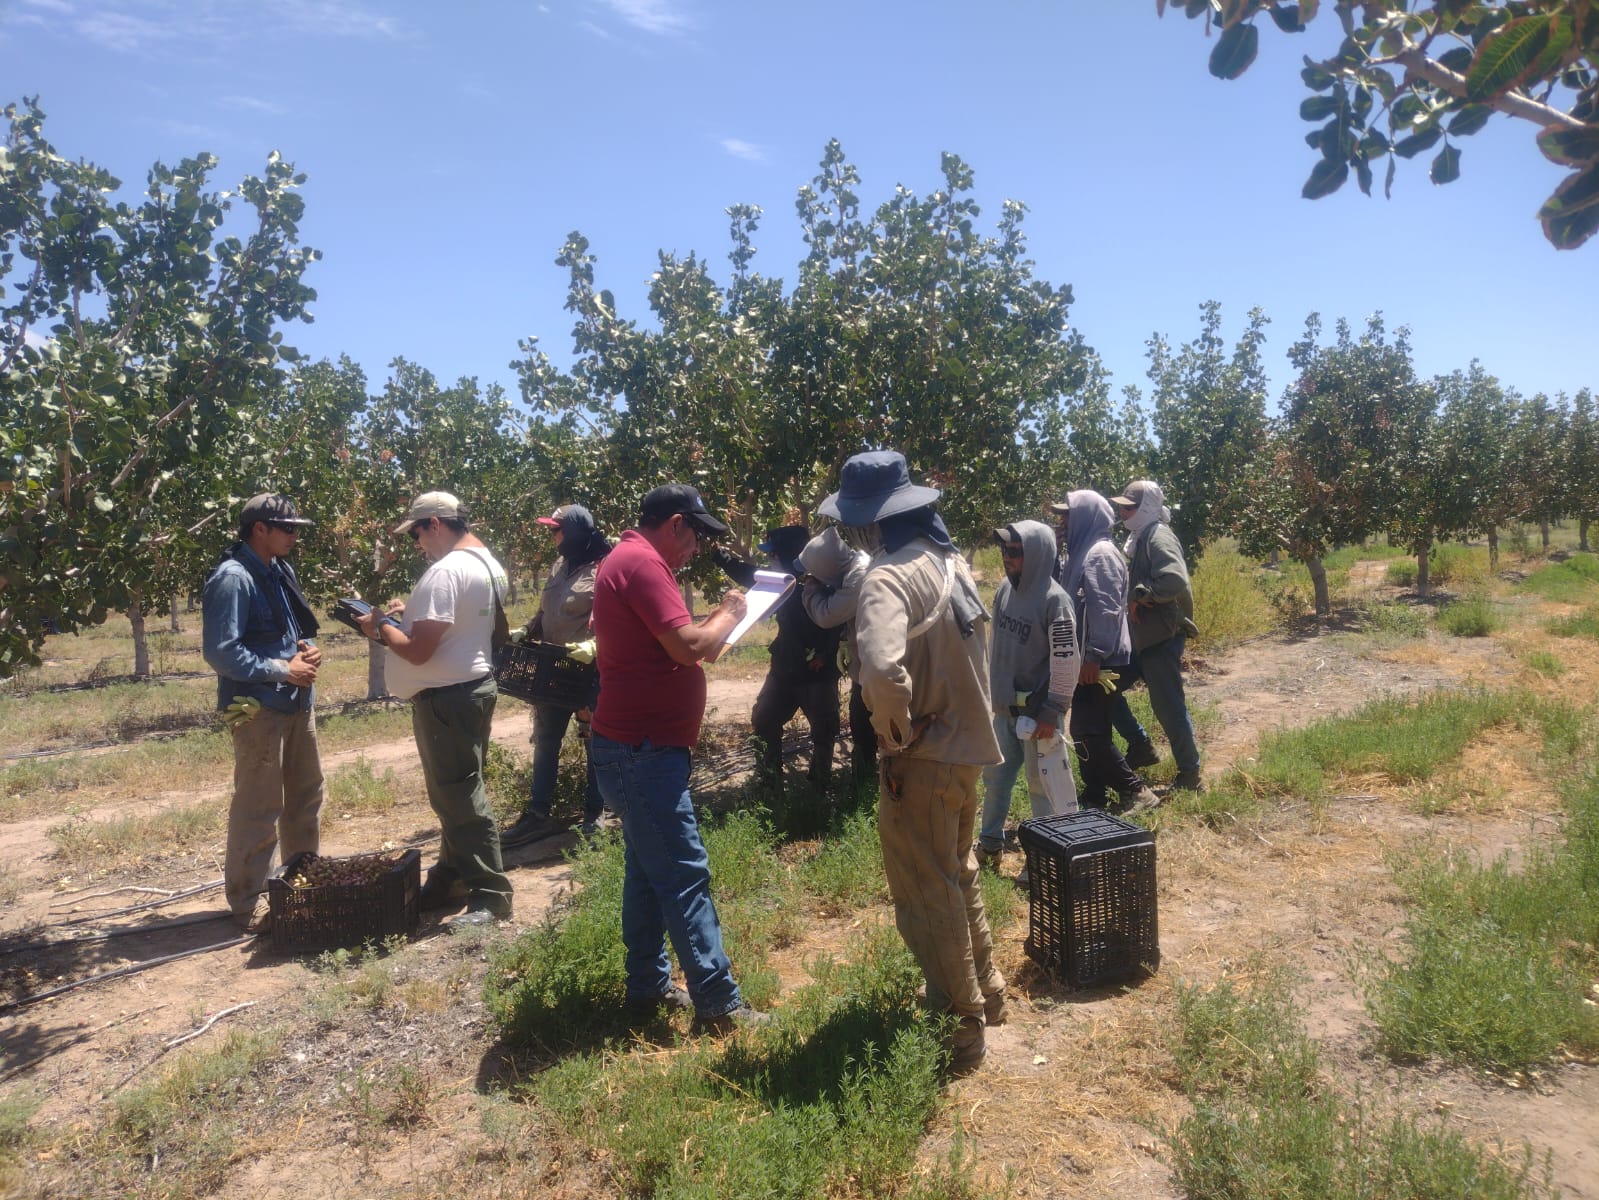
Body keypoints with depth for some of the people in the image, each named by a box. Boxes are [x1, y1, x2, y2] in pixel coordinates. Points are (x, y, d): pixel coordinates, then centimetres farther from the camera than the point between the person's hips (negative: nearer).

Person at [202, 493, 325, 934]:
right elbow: (220, 652, -21)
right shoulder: (232, 578, -17)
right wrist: (284, 671, -17)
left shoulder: (281, 570, 9)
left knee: (307, 797, 19)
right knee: (258, 808, -1)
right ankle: (246, 905, 14)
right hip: (259, 709, -9)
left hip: (297, 703, 9)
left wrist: (307, 649, 0)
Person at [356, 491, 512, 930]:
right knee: (457, 792, 18)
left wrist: (381, 627, -6)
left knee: (459, 798, -3)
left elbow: (418, 651, -22)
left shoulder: (444, 572, -21)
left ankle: (490, 895, 4)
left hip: (447, 697, -10)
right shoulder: (488, 563, 10)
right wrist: (410, 614, 13)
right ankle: (451, 879, 30)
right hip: (476, 685, 10)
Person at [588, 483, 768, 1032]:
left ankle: (649, 987, 26)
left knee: (648, 869, 16)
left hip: (637, 745, 11)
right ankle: (718, 1004, 1)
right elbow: (688, 645, -24)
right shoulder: (642, 562, -16)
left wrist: (711, 629, 9)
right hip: (644, 751, -11)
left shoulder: (627, 560, 16)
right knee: (685, 876, -6)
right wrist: (728, 616, -7)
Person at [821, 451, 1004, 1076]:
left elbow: (882, 669, -37)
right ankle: (986, 990, 44)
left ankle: (961, 1027, 24)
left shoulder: (887, 577, -23)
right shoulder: (948, 559, 5)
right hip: (967, 746, 9)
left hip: (924, 761, -9)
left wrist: (895, 737, -22)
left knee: (928, 897, 9)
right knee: (958, 877, 26)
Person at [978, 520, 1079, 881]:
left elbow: (1066, 662, -18)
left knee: (1045, 785, 3)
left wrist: (1052, 712, -17)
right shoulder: (1005, 590, 3)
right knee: (995, 777, 19)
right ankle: (990, 843, 37)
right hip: (1004, 708, 7)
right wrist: (989, 690, 16)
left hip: (1037, 712, -7)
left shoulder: (1053, 599, -18)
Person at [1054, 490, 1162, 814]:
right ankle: (1095, 794, 22)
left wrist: (1093, 657, -24)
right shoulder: (1083, 551, 15)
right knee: (1084, 730, 13)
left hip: (1098, 661, -10)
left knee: (1090, 733, -8)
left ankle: (1134, 791, 2)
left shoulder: (1100, 554, -15)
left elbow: (1105, 610, -22)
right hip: (1086, 657, 10)